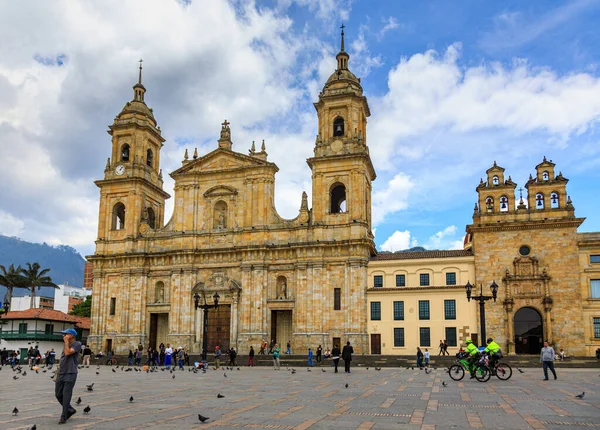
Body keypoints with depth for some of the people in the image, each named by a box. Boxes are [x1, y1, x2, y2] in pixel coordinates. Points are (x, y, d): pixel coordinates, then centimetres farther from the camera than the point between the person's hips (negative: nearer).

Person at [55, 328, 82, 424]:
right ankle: (70, 410, 29)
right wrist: (59, 368, 16)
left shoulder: (77, 344, -7)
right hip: (61, 373, 8)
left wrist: (66, 341, -11)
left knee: (66, 396, -4)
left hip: (70, 374, -8)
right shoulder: (66, 345, 17)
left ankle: (64, 417, 5)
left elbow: (67, 353, -20)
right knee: (58, 394, 12)